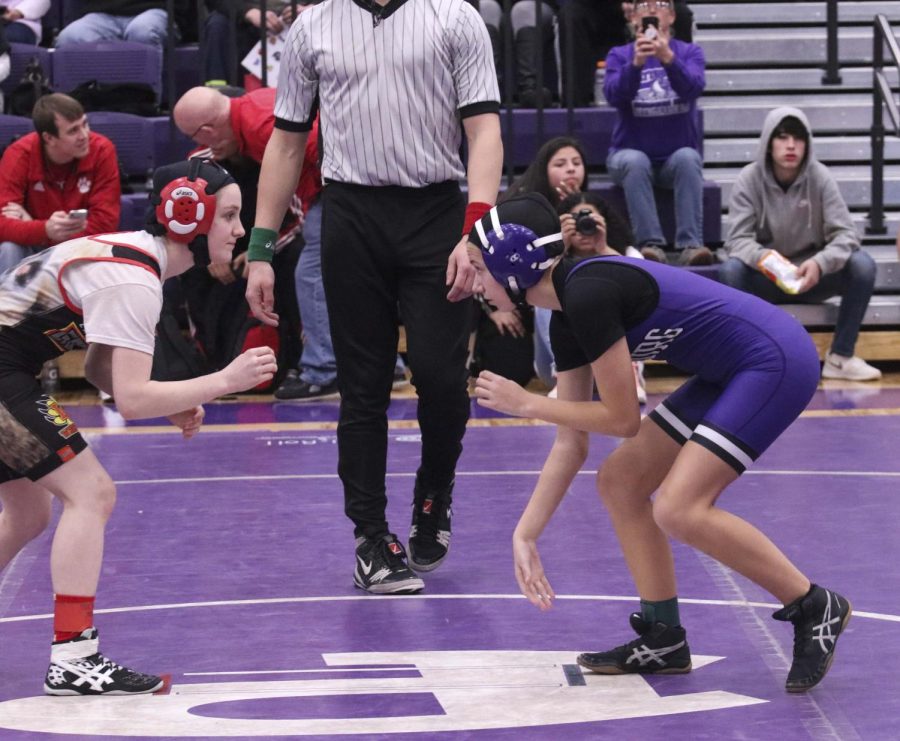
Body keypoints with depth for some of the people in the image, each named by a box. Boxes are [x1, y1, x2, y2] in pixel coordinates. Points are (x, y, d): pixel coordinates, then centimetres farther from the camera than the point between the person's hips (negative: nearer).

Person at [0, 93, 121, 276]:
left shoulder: (102, 150, -17)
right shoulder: (19, 155, -19)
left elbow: (105, 223, -19)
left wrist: (31, 224, -24)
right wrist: (45, 229, -47)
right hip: (33, 248, 0)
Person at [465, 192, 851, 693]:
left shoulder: (589, 295, -21)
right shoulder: (568, 315, 7)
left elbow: (622, 419, -15)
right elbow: (571, 445, 12)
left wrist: (526, 404, -4)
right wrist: (525, 536, 9)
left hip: (775, 362, -10)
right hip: (730, 372, 10)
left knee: (679, 509, -18)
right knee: (619, 481, 9)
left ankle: (817, 609, -4)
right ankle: (663, 640, 15)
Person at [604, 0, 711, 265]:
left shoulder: (689, 52, 3)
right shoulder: (619, 55, 3)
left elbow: (692, 89, -19)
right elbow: (614, 95, -17)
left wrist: (668, 58, -38)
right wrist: (636, 63, -35)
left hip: (677, 155, 0)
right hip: (631, 153, 0)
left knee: (687, 158, -33)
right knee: (635, 161, -34)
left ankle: (691, 245, -40)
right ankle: (650, 244, -39)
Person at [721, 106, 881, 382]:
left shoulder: (820, 178, -9)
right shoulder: (749, 179, -11)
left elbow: (844, 233, -14)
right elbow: (737, 239, -18)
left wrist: (820, 262, -35)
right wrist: (763, 258, -41)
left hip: (810, 277, 1)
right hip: (763, 280, -1)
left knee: (863, 264, -25)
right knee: (730, 269, -34)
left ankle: (840, 357, -16)